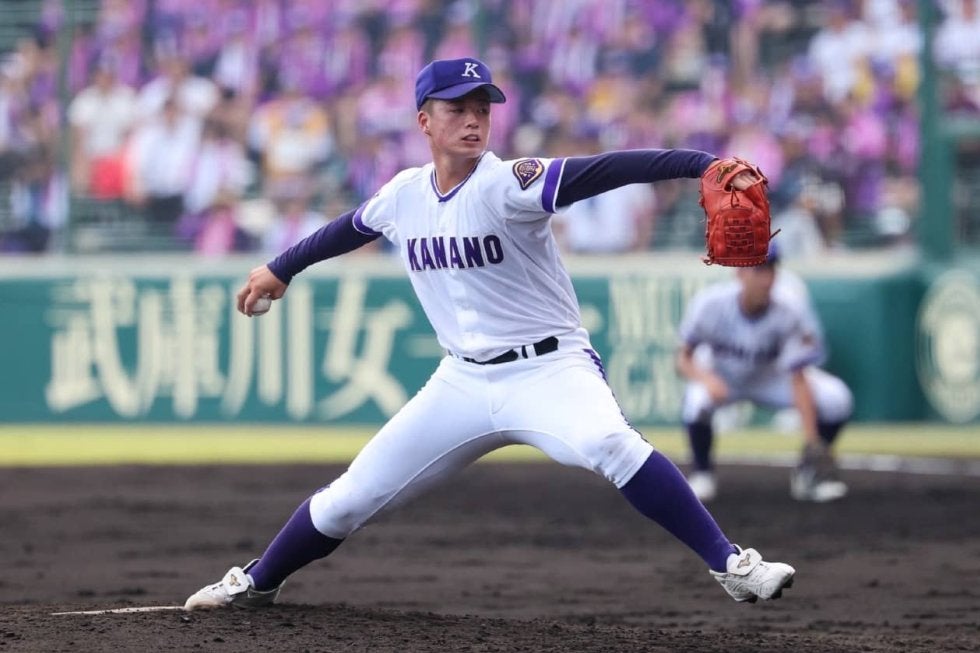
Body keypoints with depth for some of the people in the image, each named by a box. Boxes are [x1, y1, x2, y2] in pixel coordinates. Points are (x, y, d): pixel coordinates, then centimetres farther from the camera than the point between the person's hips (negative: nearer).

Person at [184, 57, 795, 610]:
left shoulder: (509, 184, -18)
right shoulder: (402, 194, 0)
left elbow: (604, 171, -33)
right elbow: (352, 227, 24)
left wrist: (705, 164, -45)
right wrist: (281, 268, 38)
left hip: (550, 367, -5)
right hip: (463, 379, 5)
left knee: (610, 445, -36)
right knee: (351, 498, 7)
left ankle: (732, 564, -34)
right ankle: (255, 583, 31)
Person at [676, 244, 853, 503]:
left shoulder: (791, 309, -29)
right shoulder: (710, 304, -30)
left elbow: (798, 379, -28)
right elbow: (683, 359, -19)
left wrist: (811, 442, -35)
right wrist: (705, 377, -43)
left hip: (771, 375, 1)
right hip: (720, 373, -1)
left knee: (837, 399, -23)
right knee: (697, 401, -36)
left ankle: (810, 472, 4)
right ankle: (701, 473, -5)